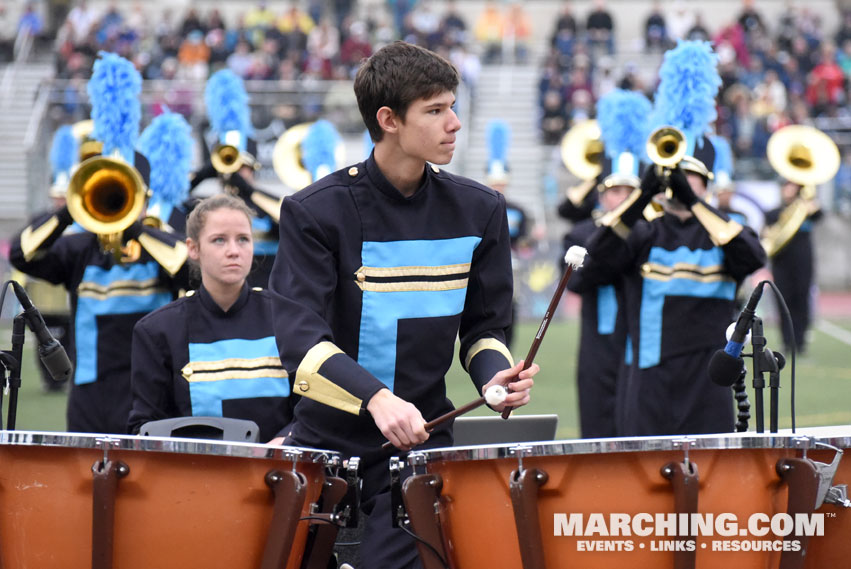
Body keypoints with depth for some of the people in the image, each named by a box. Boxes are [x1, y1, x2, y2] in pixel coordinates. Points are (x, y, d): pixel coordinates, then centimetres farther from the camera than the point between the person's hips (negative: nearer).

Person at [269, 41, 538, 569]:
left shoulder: (479, 211, 4)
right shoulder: (317, 210, -8)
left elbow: (483, 325, 12)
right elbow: (299, 336, -18)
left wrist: (494, 375, -11)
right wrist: (376, 398, -33)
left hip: (421, 437, 2)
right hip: (326, 436, -2)